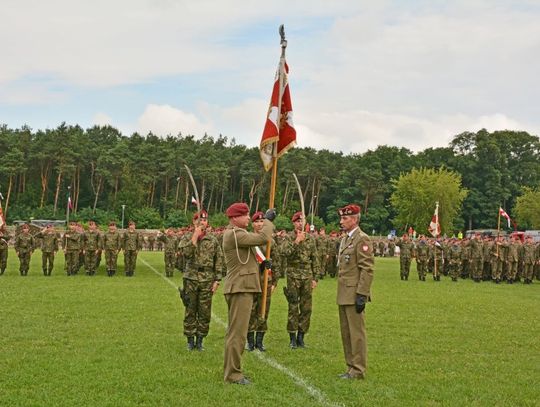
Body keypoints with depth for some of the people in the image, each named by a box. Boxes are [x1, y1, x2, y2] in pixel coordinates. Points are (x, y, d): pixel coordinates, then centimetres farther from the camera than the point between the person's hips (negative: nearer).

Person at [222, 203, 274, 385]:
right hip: (240, 288, -11)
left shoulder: (234, 233, 17)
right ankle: (233, 374, -4)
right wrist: (267, 220, -9)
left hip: (239, 288, 11)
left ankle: (231, 370, 24)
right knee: (238, 333, -7)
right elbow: (263, 238, -23)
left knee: (234, 331, 16)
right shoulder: (235, 234, -17)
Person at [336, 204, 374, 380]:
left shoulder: (362, 239, -12)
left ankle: (358, 370, 3)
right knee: (346, 333, 13)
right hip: (344, 295, 9)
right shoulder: (345, 239, 17)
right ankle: (351, 367, 22)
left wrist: (362, 295, -20)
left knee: (356, 332, -3)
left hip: (354, 295, -9)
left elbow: (367, 269, -17)